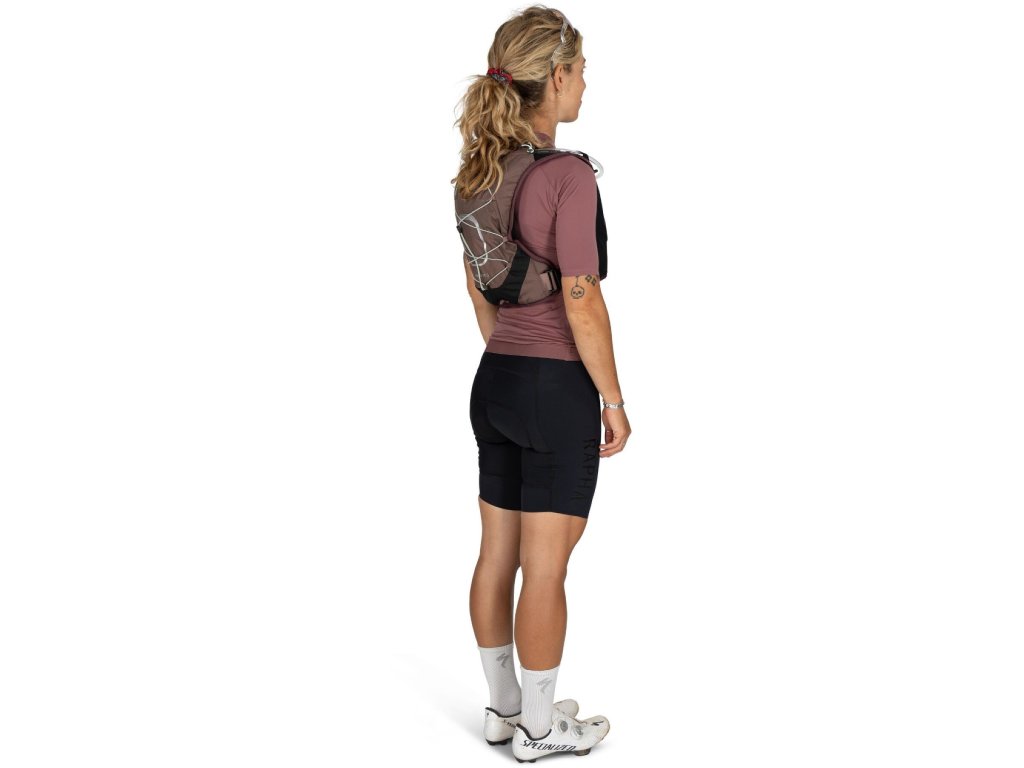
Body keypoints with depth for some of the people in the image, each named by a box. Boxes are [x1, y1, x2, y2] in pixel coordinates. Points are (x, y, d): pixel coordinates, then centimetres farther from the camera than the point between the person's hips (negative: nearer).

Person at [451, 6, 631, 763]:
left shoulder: (481, 169, 5)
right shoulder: (569, 175, -20)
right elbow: (582, 304, -19)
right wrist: (614, 401, -10)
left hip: (497, 380, 8)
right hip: (558, 388, -8)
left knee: (498, 556, 16)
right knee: (546, 570, 4)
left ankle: (504, 705, 30)